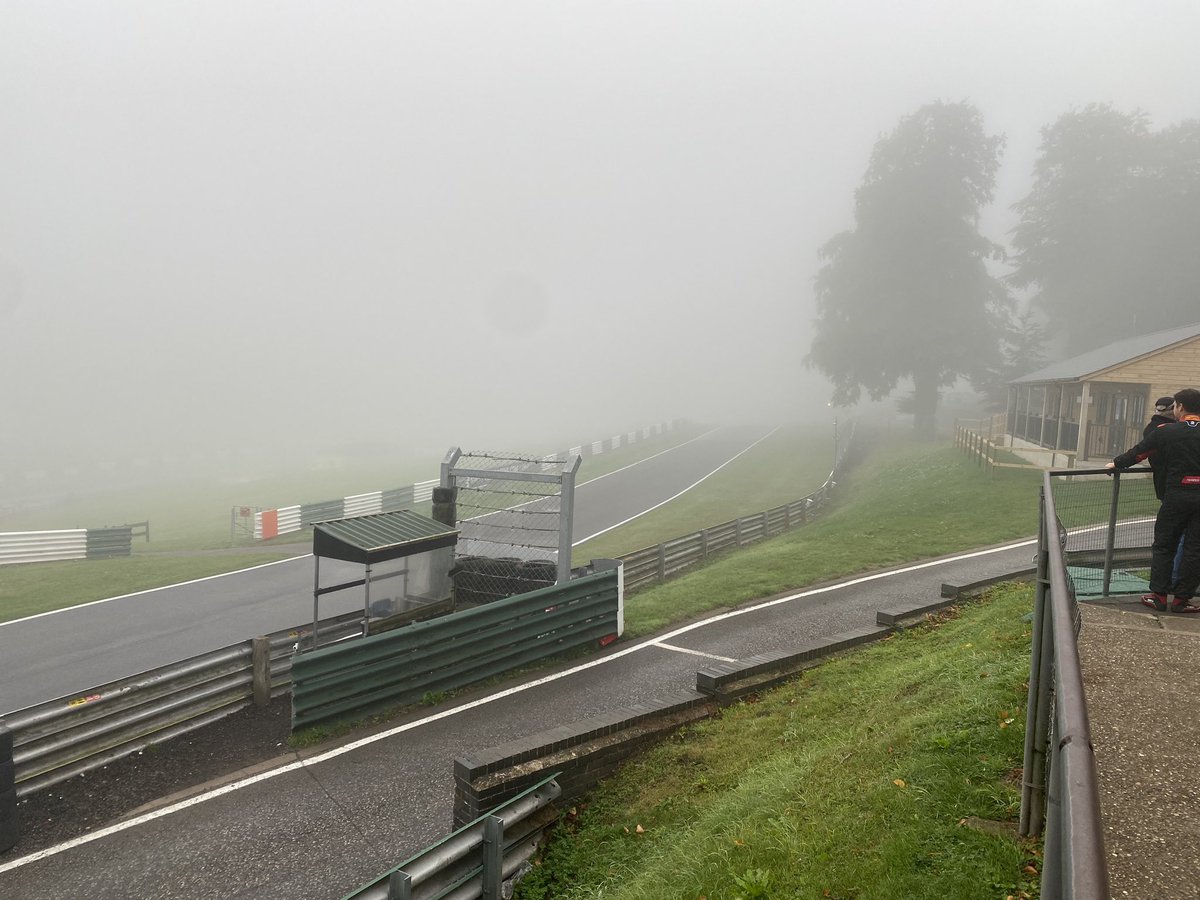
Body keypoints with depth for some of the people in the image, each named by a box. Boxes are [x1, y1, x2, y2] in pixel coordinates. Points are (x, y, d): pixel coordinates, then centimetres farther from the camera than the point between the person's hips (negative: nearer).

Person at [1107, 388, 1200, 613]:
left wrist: (1116, 463, 20)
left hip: (1176, 495, -2)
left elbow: (1138, 452, 5)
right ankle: (1181, 598, 9)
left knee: (1163, 545, 8)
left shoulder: (1165, 432, -5)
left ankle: (1159, 595, 8)